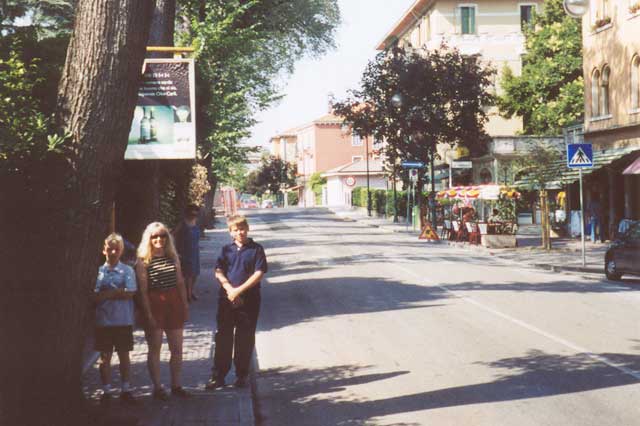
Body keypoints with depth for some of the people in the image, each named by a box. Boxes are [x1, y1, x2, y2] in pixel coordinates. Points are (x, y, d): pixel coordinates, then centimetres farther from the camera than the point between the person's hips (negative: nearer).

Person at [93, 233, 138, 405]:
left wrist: (107, 294, -14)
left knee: (124, 355, 8)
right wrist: (119, 292, -16)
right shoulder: (98, 272, 2)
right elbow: (95, 297, -5)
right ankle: (106, 391, 16)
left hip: (123, 321, -1)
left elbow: (129, 293, -12)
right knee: (105, 356, 7)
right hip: (103, 321, 1)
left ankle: (125, 389, 17)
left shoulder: (127, 270, -1)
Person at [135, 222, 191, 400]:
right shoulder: (143, 260, -7)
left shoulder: (173, 257, 7)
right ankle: (157, 387, 13)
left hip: (174, 304, 5)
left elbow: (180, 283, 11)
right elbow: (143, 289, -10)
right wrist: (148, 313, -14)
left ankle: (176, 386, 21)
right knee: (155, 349, 5)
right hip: (154, 305, -5)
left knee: (177, 349, 9)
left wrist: (185, 305, 7)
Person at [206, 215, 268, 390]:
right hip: (226, 300, 2)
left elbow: (259, 274, -8)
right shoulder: (226, 250, 8)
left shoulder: (256, 249, -1)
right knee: (223, 337, 4)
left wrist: (238, 290, -13)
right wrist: (230, 289, -14)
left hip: (249, 300, -2)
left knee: (245, 339, 5)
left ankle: (241, 375, 16)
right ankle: (218, 376, 10)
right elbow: (219, 272, 3)